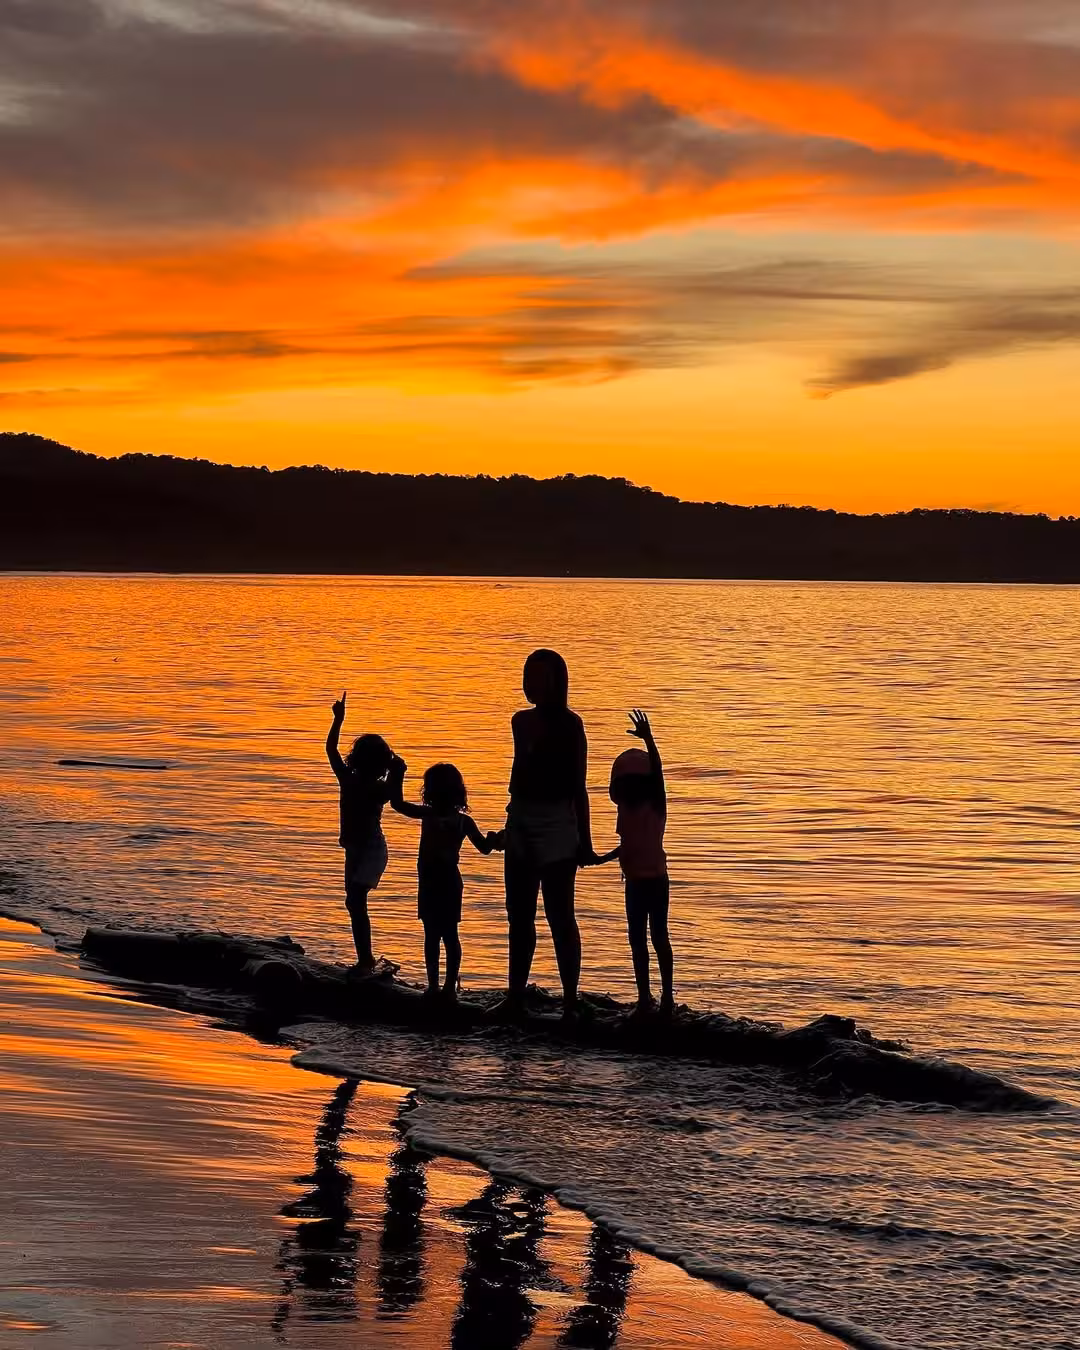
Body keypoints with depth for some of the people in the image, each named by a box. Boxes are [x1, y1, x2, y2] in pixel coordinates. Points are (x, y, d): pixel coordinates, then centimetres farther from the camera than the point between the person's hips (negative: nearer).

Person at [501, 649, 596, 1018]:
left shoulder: (568, 724, -7)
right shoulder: (522, 721, 11)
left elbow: (578, 787, -7)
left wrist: (584, 841, -8)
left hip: (557, 825, -7)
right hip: (521, 824, 7)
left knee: (559, 916, -5)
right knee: (519, 915, 12)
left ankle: (570, 1002, -1)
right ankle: (515, 995, 20)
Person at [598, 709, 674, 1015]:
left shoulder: (656, 805, -9)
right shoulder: (626, 809, 8)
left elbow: (657, 772, -24)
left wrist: (648, 739, -35)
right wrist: (605, 857, 15)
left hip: (655, 880, -6)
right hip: (634, 881, 6)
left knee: (658, 936, -3)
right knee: (637, 938, 9)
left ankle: (667, 994, 4)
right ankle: (644, 995, 16)